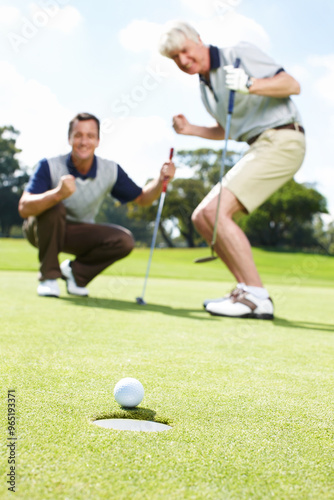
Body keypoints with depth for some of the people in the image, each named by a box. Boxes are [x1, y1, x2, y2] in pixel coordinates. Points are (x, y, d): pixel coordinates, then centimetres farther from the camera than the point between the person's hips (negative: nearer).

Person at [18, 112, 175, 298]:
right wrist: (58, 194, -54)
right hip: (44, 229, -3)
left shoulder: (111, 171, -13)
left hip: (78, 233, 3)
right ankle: (48, 276, -17)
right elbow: (24, 209, -35)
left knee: (124, 241, -19)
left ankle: (75, 270, 4)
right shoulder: (50, 167, -24)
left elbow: (142, 198, -2)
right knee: (54, 208, -36)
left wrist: (161, 180, -24)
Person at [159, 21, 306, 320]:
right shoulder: (204, 85, 19)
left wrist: (250, 84, -26)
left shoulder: (240, 54, -4)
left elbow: (292, 85, -10)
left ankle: (256, 297, -18)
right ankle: (247, 291, 2)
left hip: (282, 140, -9)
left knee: (215, 211, -21)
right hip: (259, 148, 9)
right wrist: (189, 130, 14)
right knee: (202, 217, 2)